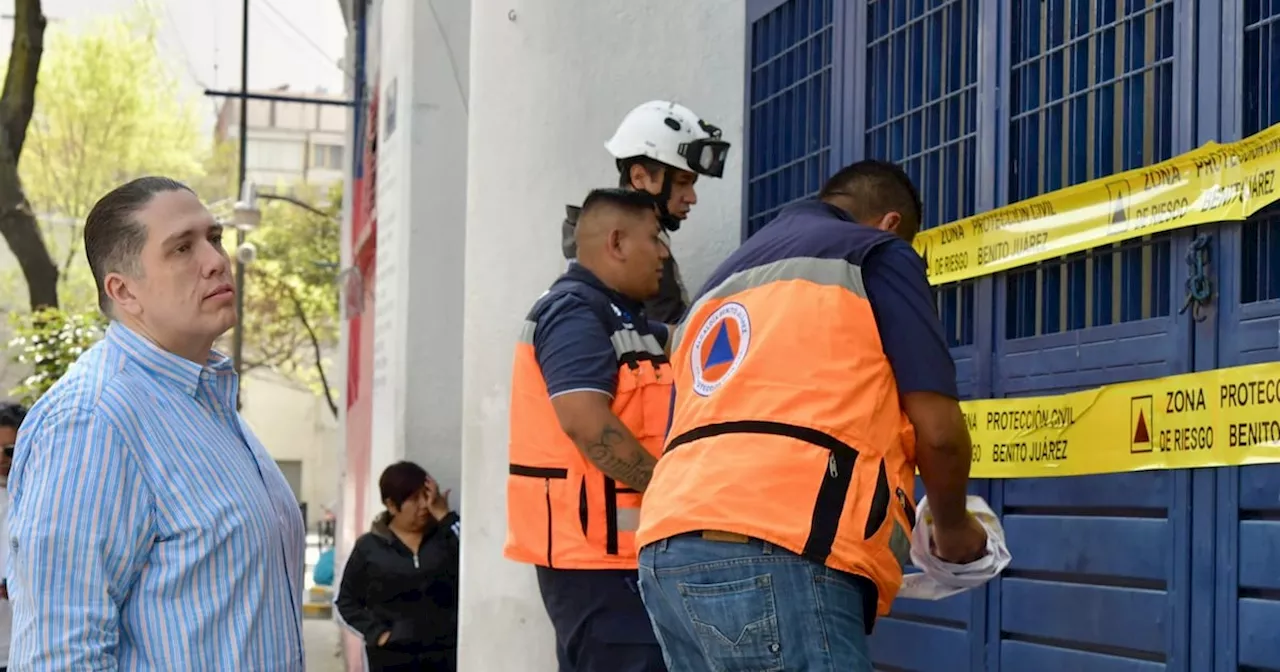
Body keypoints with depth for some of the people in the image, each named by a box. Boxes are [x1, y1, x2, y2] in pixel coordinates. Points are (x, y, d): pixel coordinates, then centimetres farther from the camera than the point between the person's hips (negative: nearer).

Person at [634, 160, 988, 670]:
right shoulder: (875, 255, 10)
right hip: (774, 560, -8)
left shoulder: (723, 284, 30)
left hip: (668, 555, 8)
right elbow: (937, 431, 2)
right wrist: (954, 530, 22)